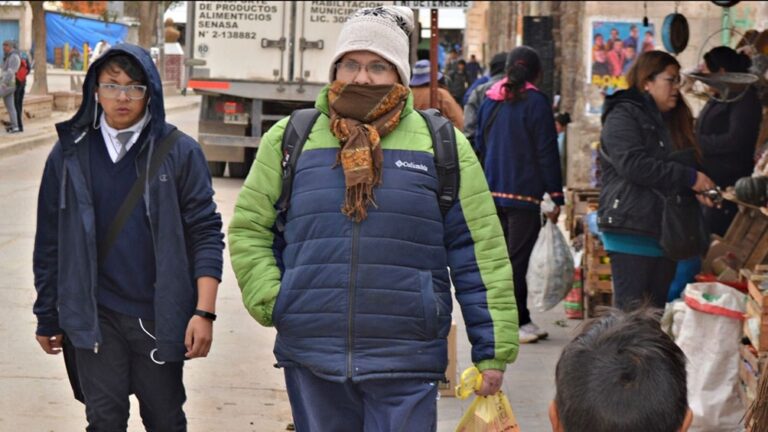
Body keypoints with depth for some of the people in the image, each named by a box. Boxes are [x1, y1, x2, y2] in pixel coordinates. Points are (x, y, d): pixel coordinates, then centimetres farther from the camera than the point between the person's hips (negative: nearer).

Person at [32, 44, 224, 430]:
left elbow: (205, 234, -5)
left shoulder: (180, 152, -3)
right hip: (95, 318, 1)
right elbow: (49, 241, 8)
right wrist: (47, 317, 10)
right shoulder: (70, 154, 3)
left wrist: (204, 312, -13)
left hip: (159, 318, -1)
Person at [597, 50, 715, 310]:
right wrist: (689, 178, -19)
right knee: (631, 311, -8)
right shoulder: (623, 116, -6)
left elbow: (688, 165, 25)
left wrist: (698, 189, 0)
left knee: (659, 310, 7)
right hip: (631, 230, -8)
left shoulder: (675, 121, 19)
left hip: (665, 229, 8)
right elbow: (632, 164, -20)